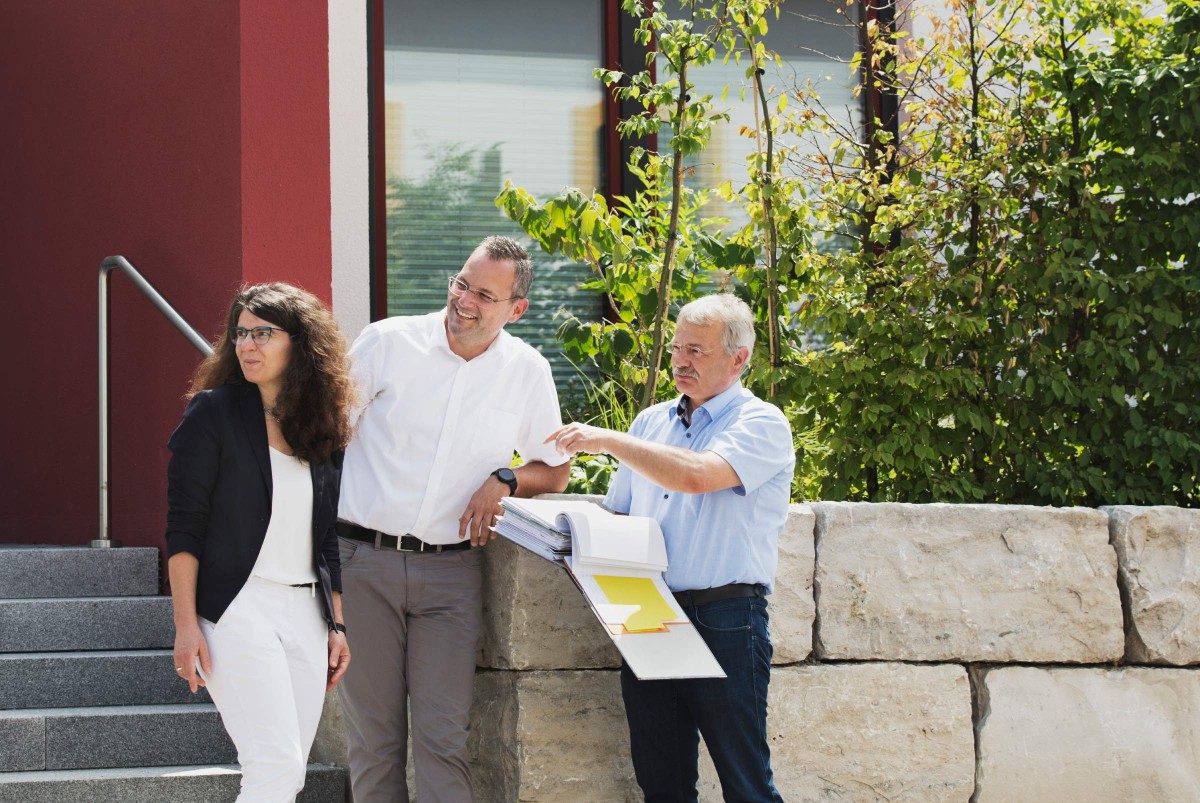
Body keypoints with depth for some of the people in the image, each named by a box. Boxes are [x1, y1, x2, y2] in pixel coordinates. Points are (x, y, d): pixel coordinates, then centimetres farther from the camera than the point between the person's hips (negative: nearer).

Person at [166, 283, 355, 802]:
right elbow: (183, 526, -6)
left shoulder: (324, 429, 11)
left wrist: (338, 624, 13)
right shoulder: (214, 413, -3)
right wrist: (186, 625, -13)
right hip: (237, 607, -5)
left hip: (305, 610, 5)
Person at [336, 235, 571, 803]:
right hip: (363, 560, -1)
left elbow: (556, 468, 17)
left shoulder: (529, 372, 5)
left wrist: (504, 481, -4)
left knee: (442, 740, -5)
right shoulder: (388, 342, -2)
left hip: (450, 570, 1)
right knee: (372, 737, 3)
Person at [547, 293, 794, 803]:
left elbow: (697, 476, -21)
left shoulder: (761, 424, -3)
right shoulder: (650, 423, 18)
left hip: (724, 622, -6)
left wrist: (607, 441, -15)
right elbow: (616, 515, 26)